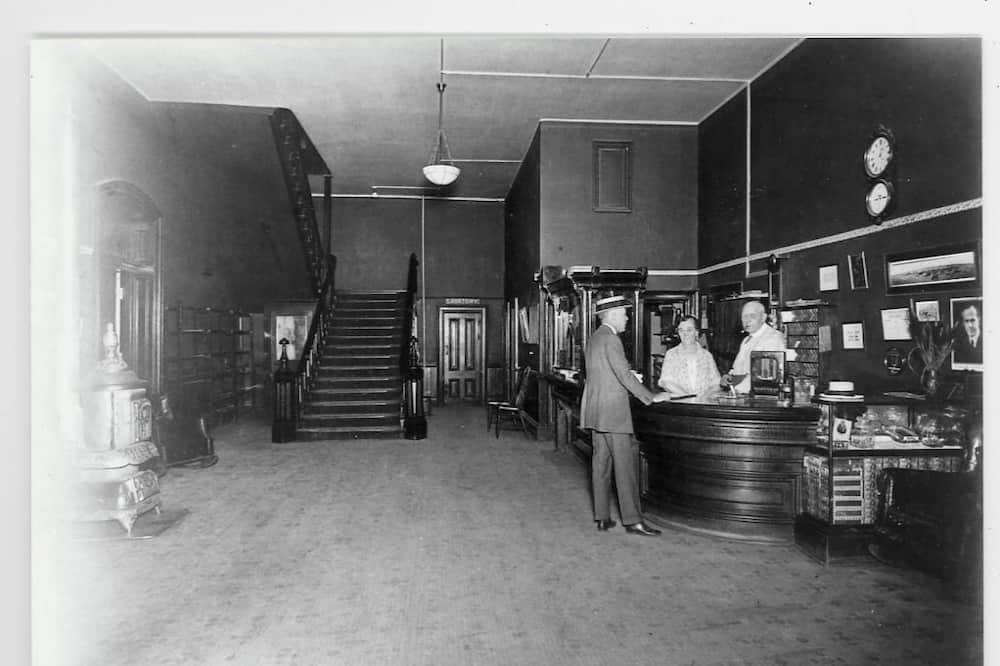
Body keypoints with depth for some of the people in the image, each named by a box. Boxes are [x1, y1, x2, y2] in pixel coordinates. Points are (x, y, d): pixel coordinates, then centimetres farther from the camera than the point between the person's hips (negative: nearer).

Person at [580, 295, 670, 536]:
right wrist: (651, 397, -11)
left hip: (595, 411, 9)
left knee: (601, 462, 10)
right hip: (613, 411, -9)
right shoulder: (610, 339, -14)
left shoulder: (593, 339, 15)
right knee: (624, 464, -4)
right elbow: (624, 375, -18)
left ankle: (602, 517, 14)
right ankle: (632, 520, 0)